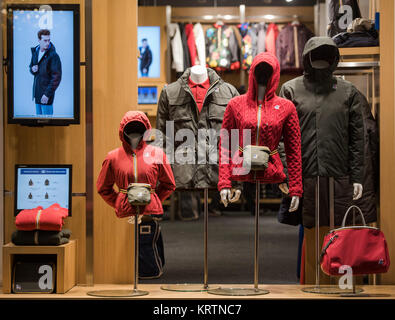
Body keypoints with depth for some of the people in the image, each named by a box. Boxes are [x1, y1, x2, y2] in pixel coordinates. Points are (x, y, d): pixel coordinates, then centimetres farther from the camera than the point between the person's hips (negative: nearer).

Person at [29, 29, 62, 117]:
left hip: (46, 93, -7)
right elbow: (31, 66, 19)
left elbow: (57, 77, -18)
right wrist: (32, 69, -7)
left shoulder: (53, 56, -16)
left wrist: (47, 94, -20)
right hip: (37, 92, 7)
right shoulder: (35, 51, 6)